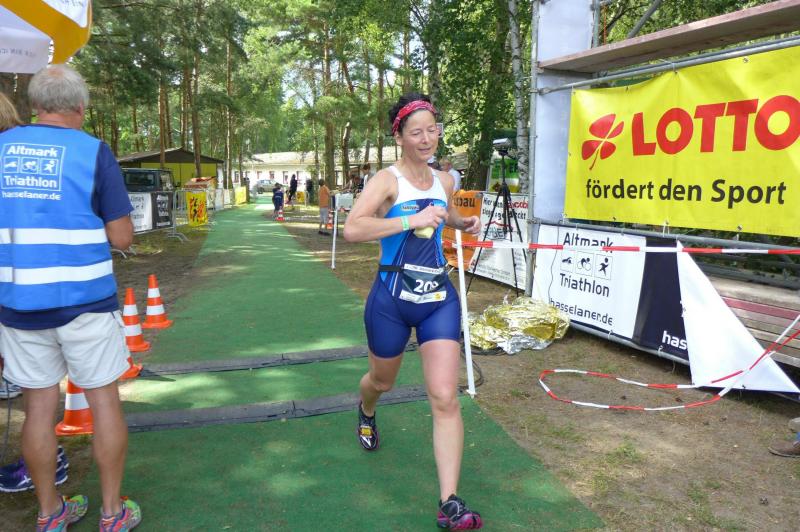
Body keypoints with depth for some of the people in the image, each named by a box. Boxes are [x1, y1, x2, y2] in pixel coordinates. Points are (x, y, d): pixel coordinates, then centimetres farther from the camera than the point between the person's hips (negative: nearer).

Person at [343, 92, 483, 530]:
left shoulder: (444, 180, 6)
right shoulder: (387, 180, -11)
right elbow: (352, 229, -28)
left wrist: (463, 222, 9)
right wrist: (413, 220, -30)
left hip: (439, 299, 3)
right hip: (392, 299, -3)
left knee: (445, 399, -7)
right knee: (382, 380, 22)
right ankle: (366, 412, 60)